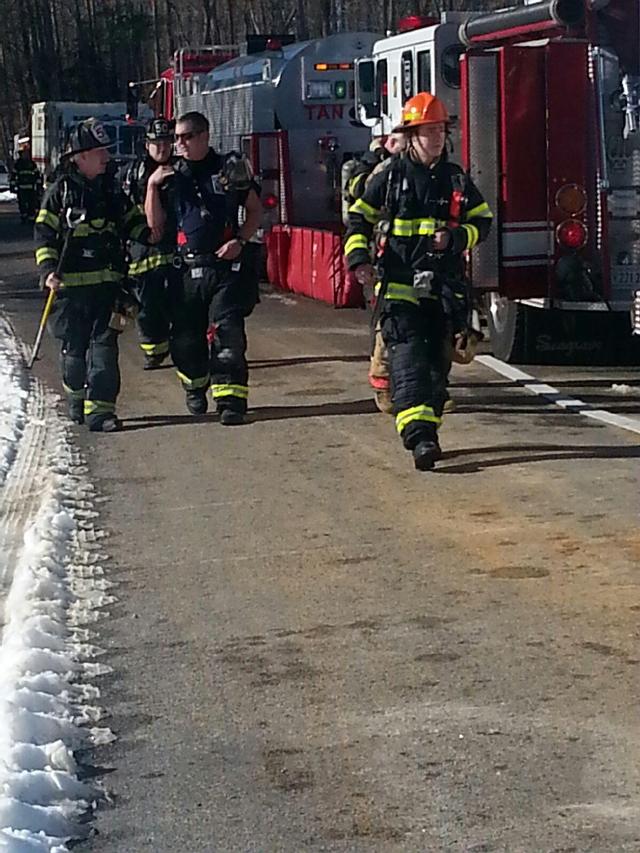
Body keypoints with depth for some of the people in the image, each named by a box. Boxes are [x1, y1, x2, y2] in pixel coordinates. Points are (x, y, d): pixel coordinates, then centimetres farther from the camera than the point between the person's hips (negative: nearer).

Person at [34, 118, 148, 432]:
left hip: (106, 283, 3)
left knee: (104, 345, -7)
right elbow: (44, 235, -3)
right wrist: (48, 270, -16)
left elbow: (133, 222, 24)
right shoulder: (60, 191, -2)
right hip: (70, 285, -3)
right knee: (74, 348, 7)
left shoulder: (111, 190, 12)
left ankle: (99, 410, -9)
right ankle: (77, 401, 27)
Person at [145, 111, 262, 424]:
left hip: (227, 265, -3)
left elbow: (255, 210, 8)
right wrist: (152, 185, -4)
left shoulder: (230, 168, 3)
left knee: (227, 331, -12)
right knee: (185, 334, 7)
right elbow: (155, 222, 7)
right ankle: (195, 385, 34)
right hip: (188, 267, 3)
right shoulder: (173, 175, 11)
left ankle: (230, 399, -11)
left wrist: (240, 240, -7)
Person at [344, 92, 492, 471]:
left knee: (437, 360, 8)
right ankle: (419, 436, -25)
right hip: (400, 286, -3)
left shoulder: (457, 180, 9)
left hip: (444, 288, 4)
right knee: (408, 358, -15)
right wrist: (359, 257, -6)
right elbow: (359, 218, 10)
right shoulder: (390, 177, 3)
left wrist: (456, 238, -6)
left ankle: (428, 429, 21)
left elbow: (482, 221, 14)